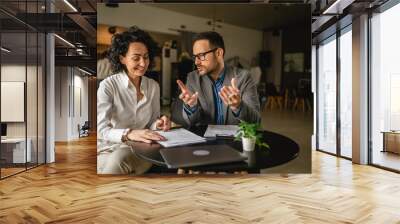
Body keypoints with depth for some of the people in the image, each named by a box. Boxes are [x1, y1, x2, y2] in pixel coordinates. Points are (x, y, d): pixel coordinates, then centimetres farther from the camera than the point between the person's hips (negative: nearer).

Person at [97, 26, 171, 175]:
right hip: (110, 149, -2)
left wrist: (157, 124, -14)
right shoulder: (108, 86, -10)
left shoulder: (153, 86, 5)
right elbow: (101, 130, -20)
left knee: (120, 159, -32)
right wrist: (128, 134, -40)